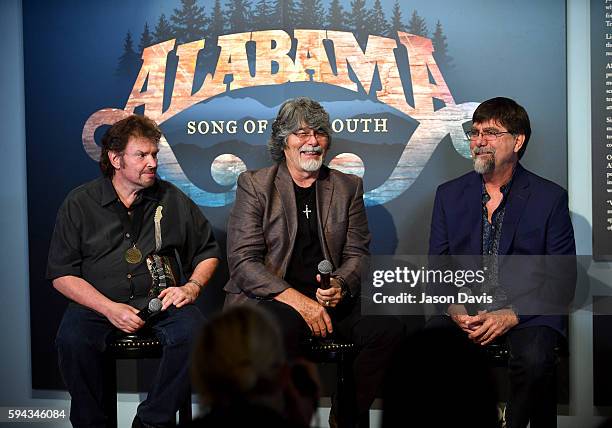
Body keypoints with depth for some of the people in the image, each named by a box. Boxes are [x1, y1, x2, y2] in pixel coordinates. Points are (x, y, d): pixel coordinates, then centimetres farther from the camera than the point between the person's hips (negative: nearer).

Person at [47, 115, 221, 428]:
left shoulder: (172, 199, 12)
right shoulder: (79, 203, 6)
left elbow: (208, 252, 20)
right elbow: (62, 275, 0)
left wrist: (192, 287, -1)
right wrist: (109, 309, -14)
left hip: (161, 299, 1)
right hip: (98, 302, -1)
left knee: (192, 332, -30)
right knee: (72, 339, -32)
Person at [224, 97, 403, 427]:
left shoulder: (348, 187, 14)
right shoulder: (254, 185, 3)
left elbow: (358, 254, 11)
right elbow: (243, 260, -6)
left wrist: (340, 285, -13)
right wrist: (297, 300, -18)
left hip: (332, 298, 4)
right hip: (271, 299, -3)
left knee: (387, 326, -22)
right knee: (281, 329, -37)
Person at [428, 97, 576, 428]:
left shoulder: (550, 198, 1)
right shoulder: (449, 194, 11)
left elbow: (562, 278, -2)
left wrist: (512, 315, -15)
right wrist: (454, 308, -9)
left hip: (526, 311, -2)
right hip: (464, 310, 3)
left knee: (534, 358, -34)